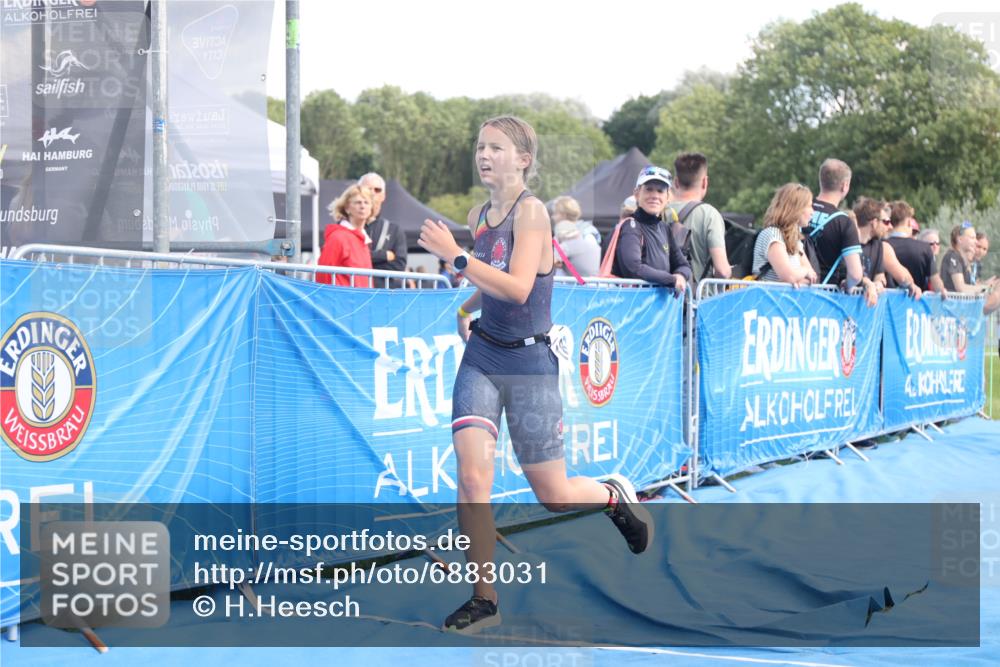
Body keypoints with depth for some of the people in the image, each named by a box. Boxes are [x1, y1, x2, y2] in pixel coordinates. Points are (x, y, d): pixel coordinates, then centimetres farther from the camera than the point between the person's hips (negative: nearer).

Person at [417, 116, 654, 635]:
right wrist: (468, 309, 7)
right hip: (481, 357, 5)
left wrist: (454, 256, -27)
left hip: (529, 363, -5)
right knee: (472, 475, -12)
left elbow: (518, 288, -26)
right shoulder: (478, 216, 8)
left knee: (553, 496, 6)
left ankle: (616, 495, 39)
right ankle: (483, 597, -1)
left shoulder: (531, 210, -13)